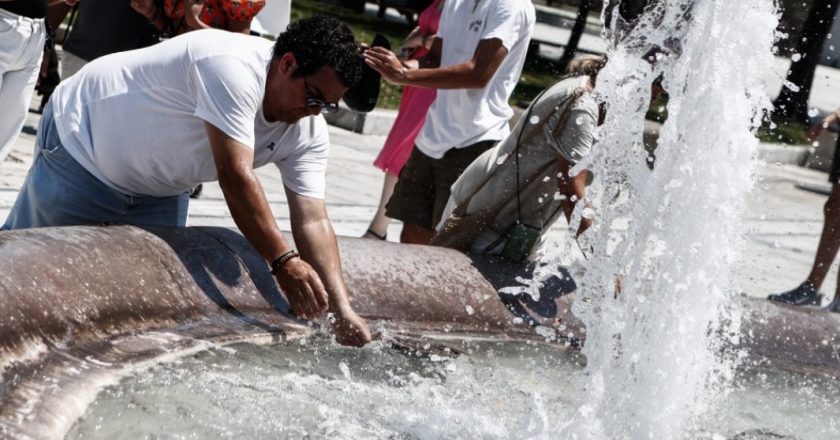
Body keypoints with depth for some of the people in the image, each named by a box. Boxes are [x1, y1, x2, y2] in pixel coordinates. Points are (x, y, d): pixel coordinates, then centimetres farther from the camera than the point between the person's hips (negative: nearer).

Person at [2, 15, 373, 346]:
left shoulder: (309, 133, -13)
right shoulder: (234, 67, -37)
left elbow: (313, 221, -18)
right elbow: (235, 176, -41)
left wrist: (340, 308, -29)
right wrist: (283, 261, -42)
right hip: (83, 142, -7)